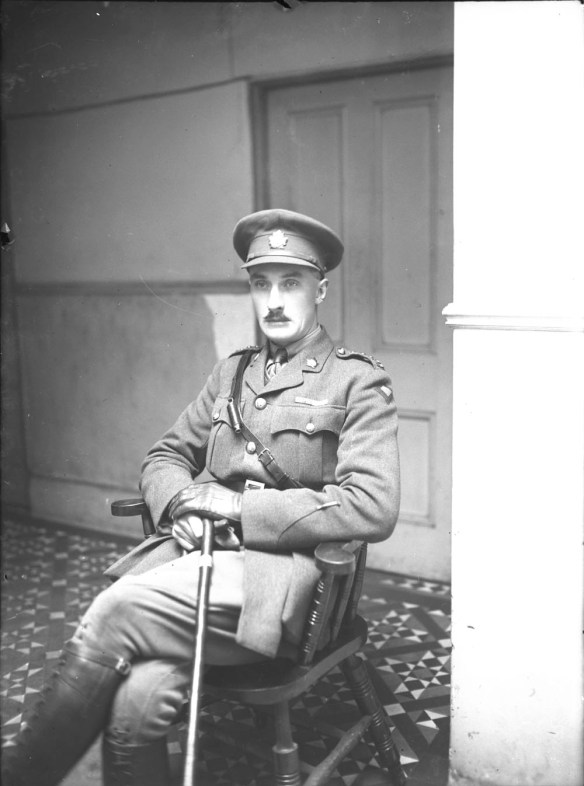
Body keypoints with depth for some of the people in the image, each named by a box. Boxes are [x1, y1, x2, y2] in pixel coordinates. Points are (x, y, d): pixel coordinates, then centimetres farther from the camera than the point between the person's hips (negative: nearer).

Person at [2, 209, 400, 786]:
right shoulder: (232, 372, 20)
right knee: (135, 704, -26)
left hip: (280, 571, -4)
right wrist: (184, 504, -2)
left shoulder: (358, 382, 3)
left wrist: (240, 508, -11)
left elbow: (373, 506, -10)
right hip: (197, 547, 4)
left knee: (114, 613, -25)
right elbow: (164, 457, 23)